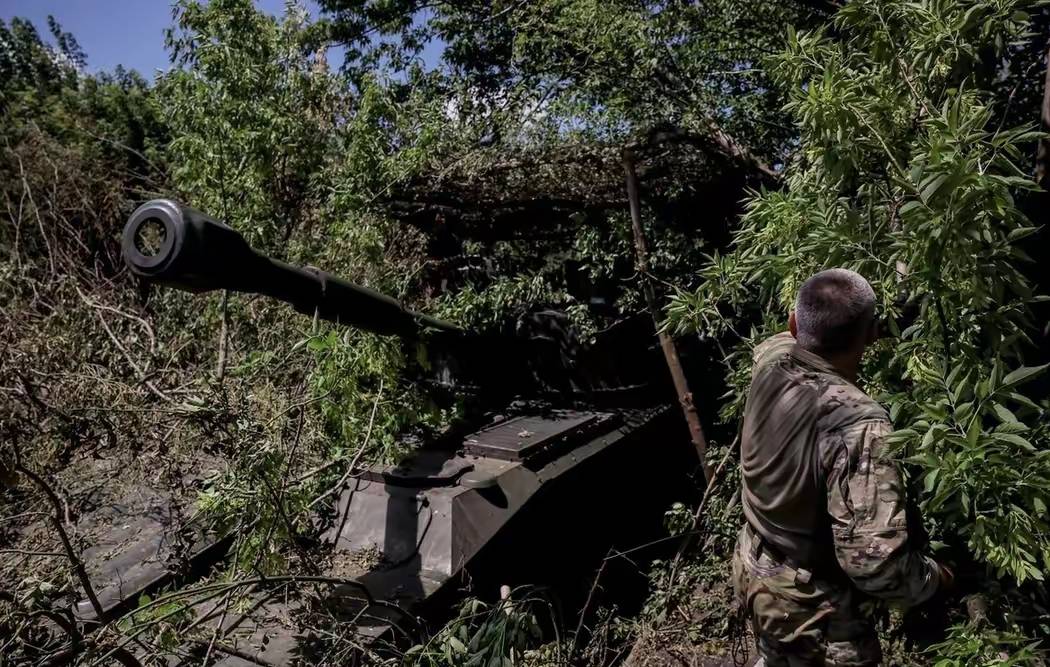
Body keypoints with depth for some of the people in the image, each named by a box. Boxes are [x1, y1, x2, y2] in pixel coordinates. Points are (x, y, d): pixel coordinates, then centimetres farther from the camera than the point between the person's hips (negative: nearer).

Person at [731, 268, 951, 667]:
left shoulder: (770, 363, -15)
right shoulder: (858, 424, -36)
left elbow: (796, 335, 13)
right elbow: (873, 559, -35)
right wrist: (933, 578, -15)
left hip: (753, 569, 6)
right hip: (810, 606, -6)